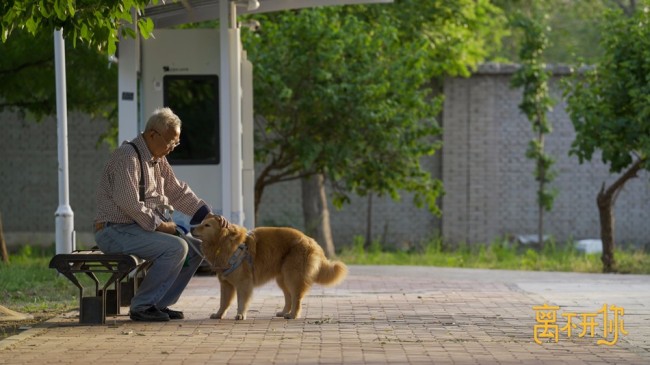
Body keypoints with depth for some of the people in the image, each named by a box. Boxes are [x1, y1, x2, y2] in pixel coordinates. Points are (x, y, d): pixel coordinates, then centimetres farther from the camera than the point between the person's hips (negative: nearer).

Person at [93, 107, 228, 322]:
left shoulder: (158, 160, 15)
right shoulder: (128, 157, -16)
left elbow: (179, 192, 18)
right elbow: (129, 203, -24)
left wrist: (208, 216, 6)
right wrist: (160, 225, -18)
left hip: (145, 227, 10)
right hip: (116, 230, -10)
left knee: (196, 248, 3)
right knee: (176, 248, -26)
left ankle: (160, 304, 6)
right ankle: (141, 306, -16)